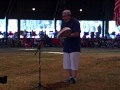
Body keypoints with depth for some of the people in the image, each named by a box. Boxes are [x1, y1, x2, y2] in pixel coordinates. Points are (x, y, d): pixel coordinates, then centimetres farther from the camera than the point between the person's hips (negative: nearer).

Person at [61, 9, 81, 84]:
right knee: (66, 63, 9)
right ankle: (69, 77, 18)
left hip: (74, 46, -7)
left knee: (74, 63, -5)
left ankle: (74, 78, 3)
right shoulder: (63, 22, 11)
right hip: (66, 45, 7)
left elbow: (77, 34, -19)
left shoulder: (75, 22, -12)